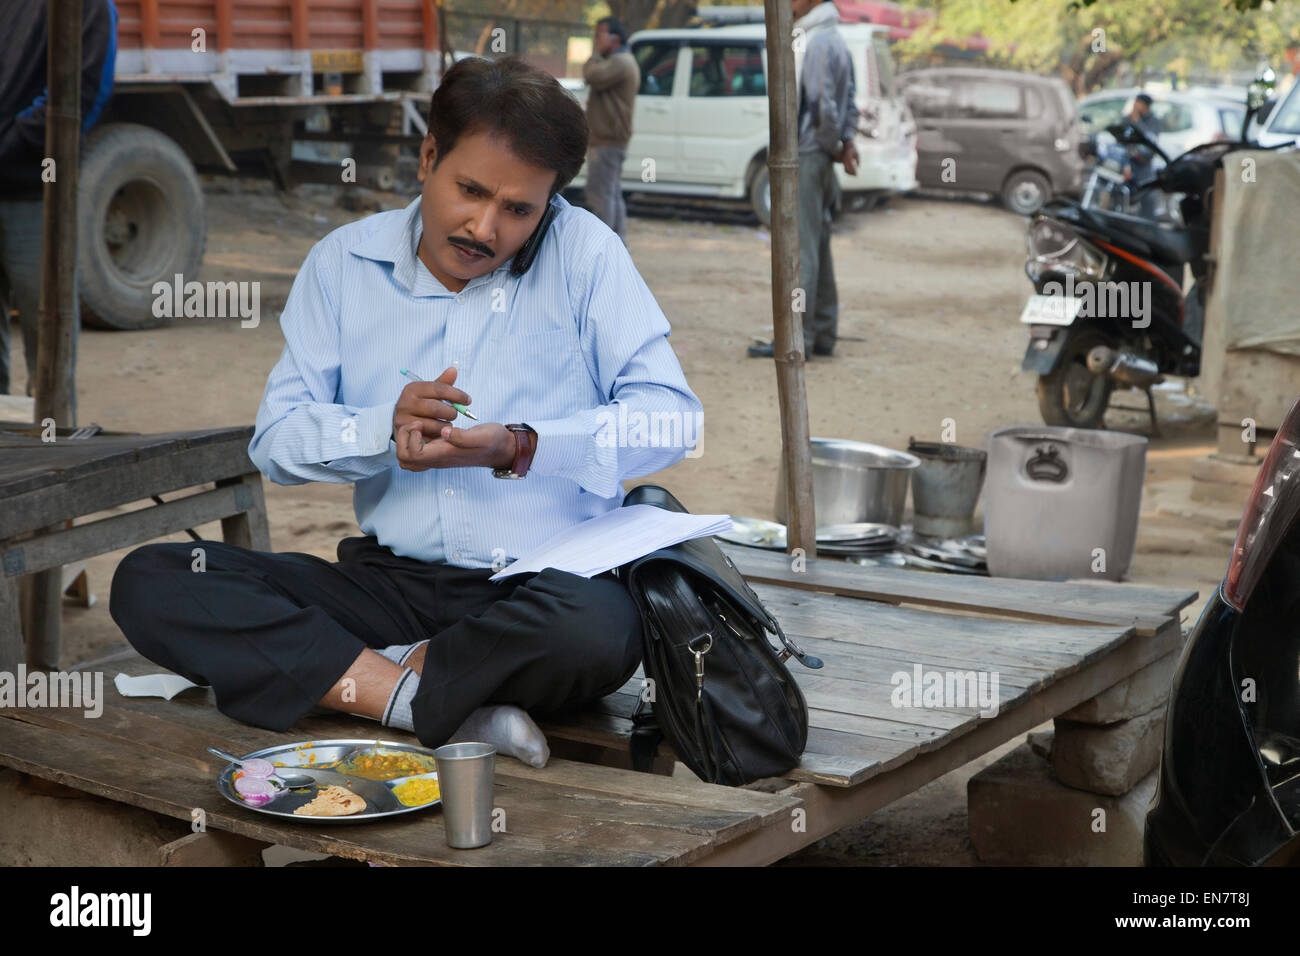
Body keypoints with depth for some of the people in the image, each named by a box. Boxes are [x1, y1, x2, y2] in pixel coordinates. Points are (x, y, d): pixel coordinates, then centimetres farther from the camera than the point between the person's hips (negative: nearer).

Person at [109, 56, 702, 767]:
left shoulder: (583, 251, 1)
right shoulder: (343, 262, 8)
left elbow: (673, 414, -6)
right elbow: (274, 440, 3)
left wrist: (521, 448, -19)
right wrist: (384, 429, -17)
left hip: (546, 581, -2)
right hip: (393, 581, 3)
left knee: (596, 634, -39)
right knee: (149, 583, -15)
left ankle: (357, 678, -15)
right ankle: (418, 698, -23)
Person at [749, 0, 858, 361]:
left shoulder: (818, 43, -16)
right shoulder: (834, 40, 17)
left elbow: (822, 106, -22)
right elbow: (849, 102, 19)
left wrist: (836, 147, -8)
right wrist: (846, 141, 5)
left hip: (805, 157, -10)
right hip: (818, 158, 10)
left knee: (800, 250, -8)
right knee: (818, 249, 13)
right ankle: (823, 336, 18)